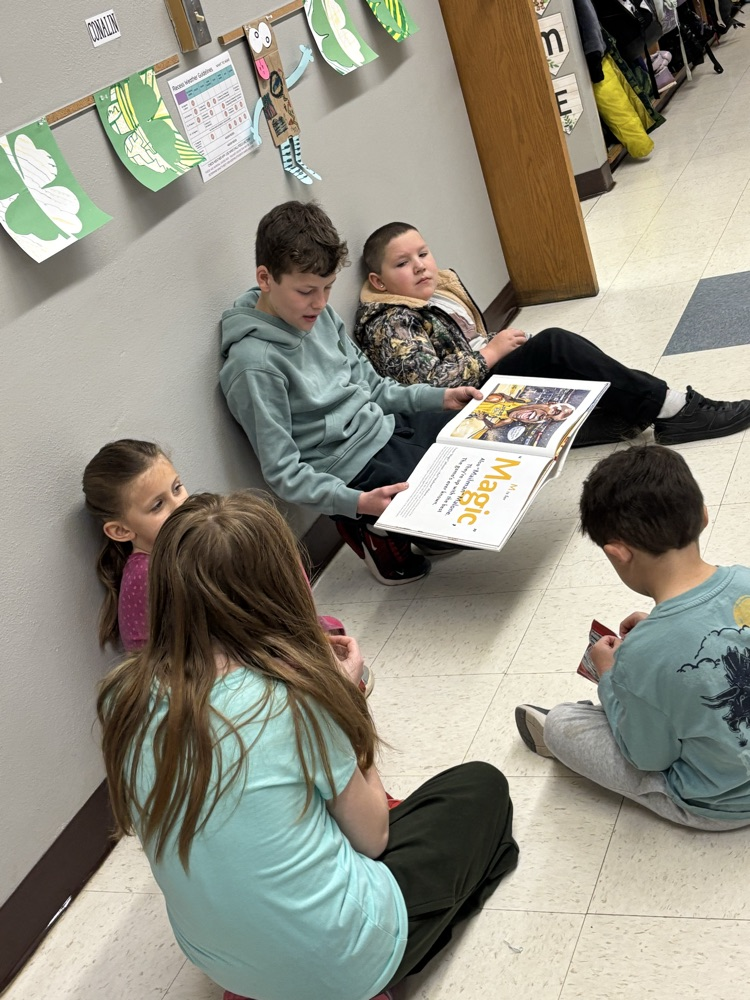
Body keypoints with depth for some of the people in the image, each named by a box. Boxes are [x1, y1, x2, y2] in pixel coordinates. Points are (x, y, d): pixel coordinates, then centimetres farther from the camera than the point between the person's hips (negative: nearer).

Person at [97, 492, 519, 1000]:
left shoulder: (125, 699, -11)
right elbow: (372, 837, -12)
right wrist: (346, 694, -4)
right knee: (481, 787, 13)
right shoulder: (293, 698, -27)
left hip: (216, 955, 6)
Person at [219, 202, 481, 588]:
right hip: (354, 467, -9)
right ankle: (378, 531, 3)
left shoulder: (319, 314, 2)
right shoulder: (254, 364, -22)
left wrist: (439, 397, 3)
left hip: (388, 426, 9)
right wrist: (357, 502, -32)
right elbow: (282, 472, -21)